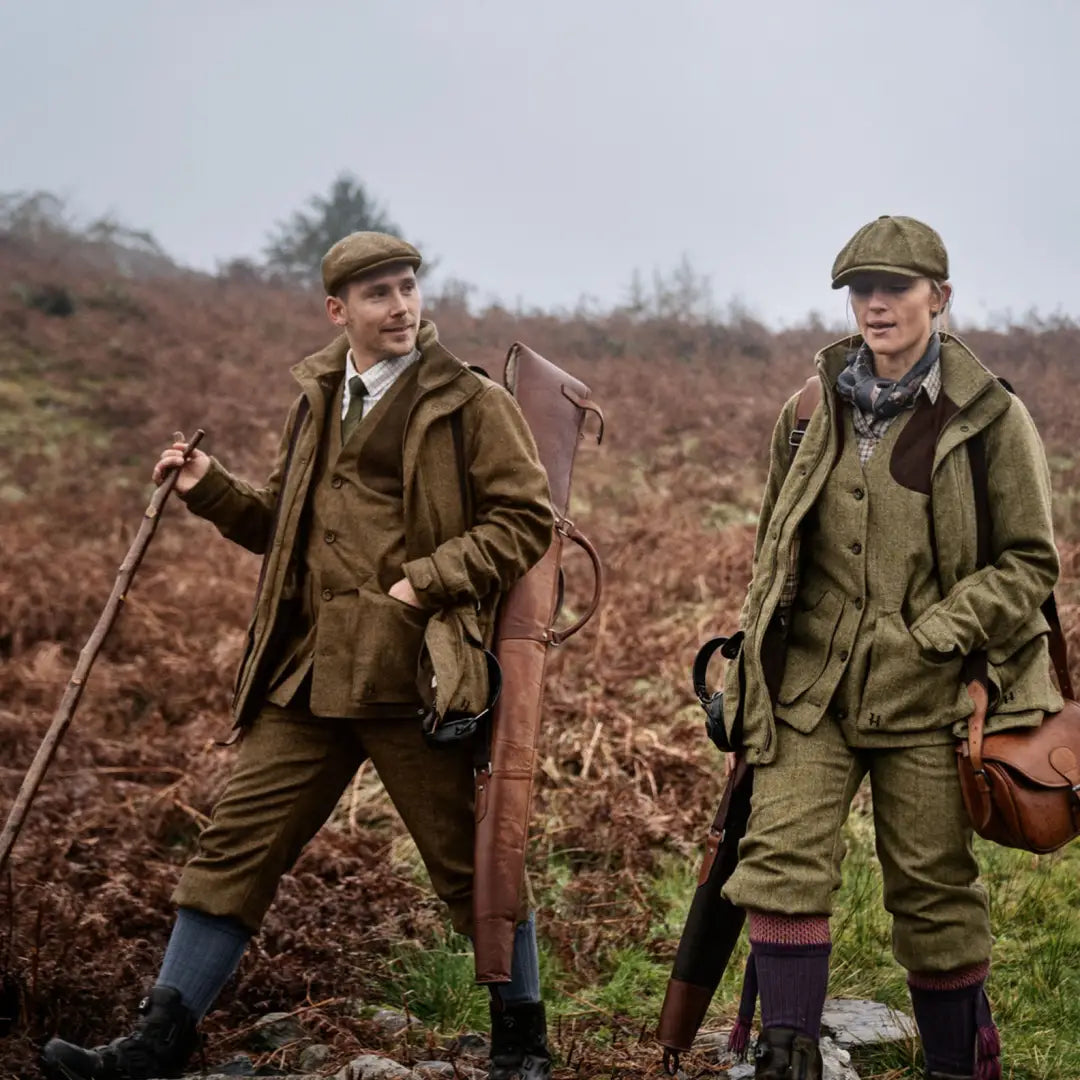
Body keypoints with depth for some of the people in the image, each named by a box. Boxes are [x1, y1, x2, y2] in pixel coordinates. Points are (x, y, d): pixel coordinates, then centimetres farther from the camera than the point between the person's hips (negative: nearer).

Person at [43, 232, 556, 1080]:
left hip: (414, 675, -5)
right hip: (308, 677, 5)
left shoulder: (471, 403, -2)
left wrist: (427, 581, -13)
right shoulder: (316, 405, 16)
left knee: (473, 860, 4)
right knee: (237, 845, 4)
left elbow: (526, 518, -5)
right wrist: (211, 489, 7)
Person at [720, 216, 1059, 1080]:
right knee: (782, 861, -9)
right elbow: (772, 546, 18)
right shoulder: (813, 409, 7)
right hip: (809, 685, 3)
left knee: (934, 890, 6)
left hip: (924, 694, -3)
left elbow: (1030, 562, -2)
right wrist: (756, 654, 15)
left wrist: (937, 631, -13)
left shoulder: (988, 417, -4)